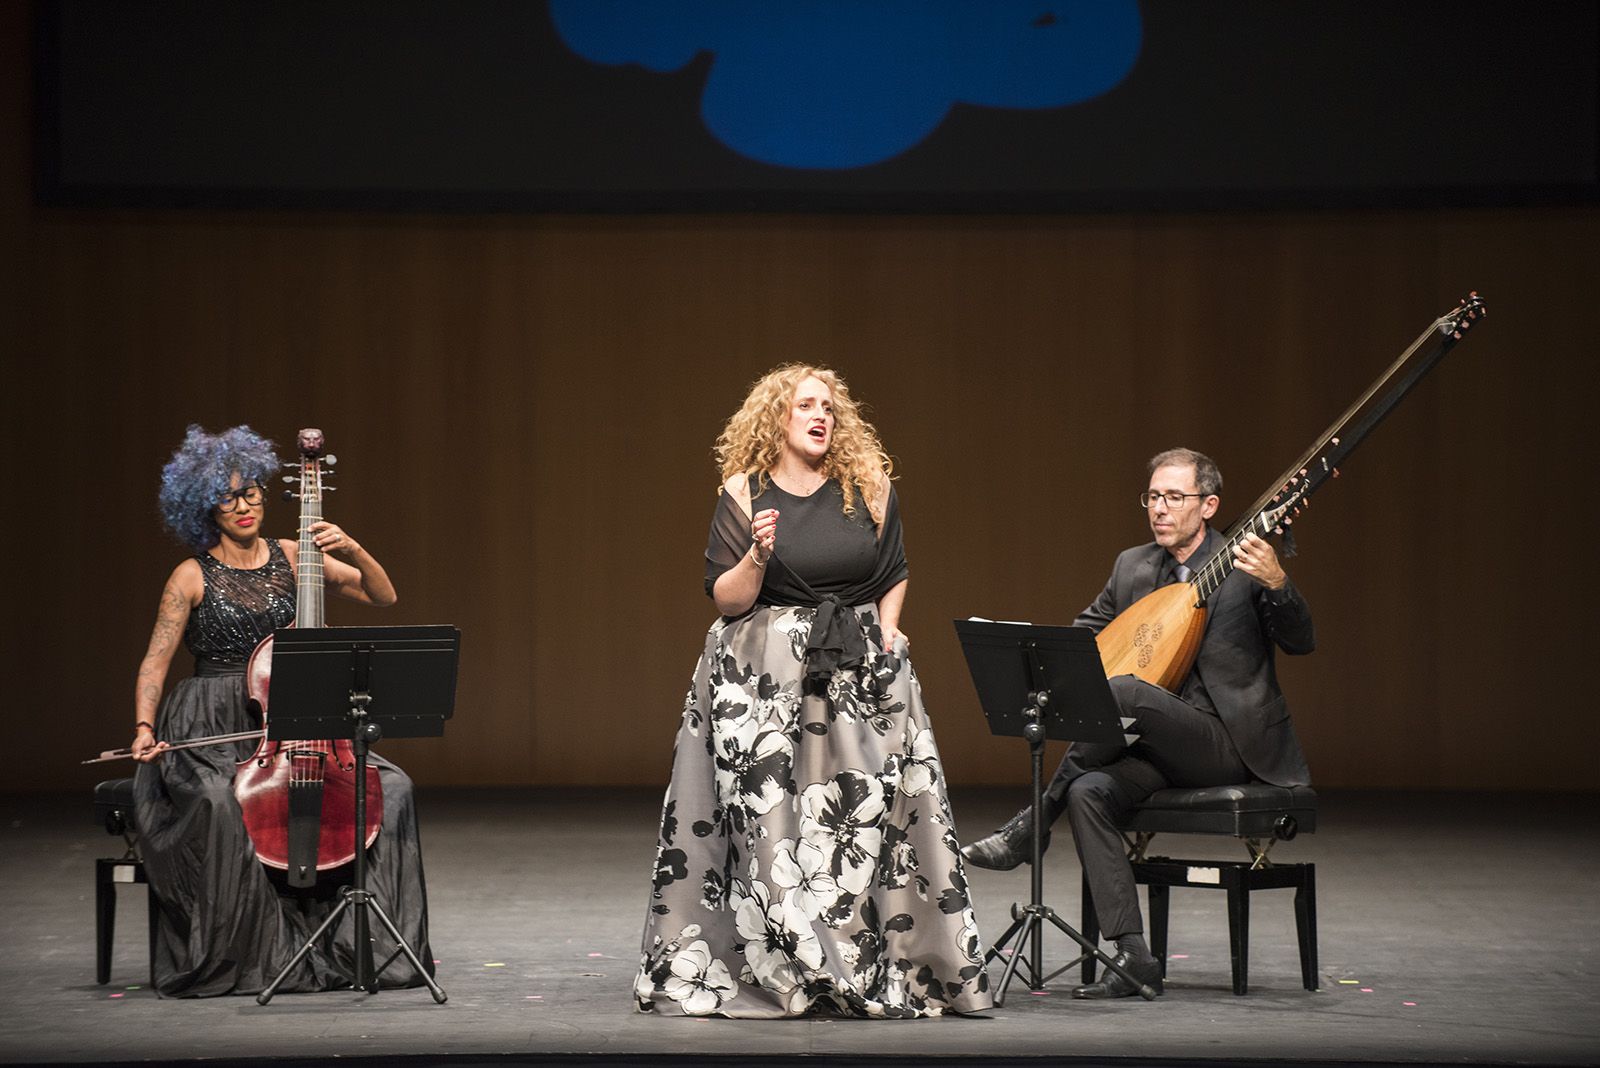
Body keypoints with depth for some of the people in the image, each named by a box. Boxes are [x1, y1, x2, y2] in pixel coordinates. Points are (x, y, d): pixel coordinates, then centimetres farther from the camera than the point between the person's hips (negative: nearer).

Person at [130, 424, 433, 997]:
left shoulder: (291, 557, 8)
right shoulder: (193, 578, -1)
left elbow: (383, 596, 7)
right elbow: (155, 660, -4)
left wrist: (353, 551, -12)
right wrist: (144, 727, -20)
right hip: (209, 731, -4)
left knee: (388, 786, -18)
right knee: (218, 802, -37)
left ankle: (356, 943, -8)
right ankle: (223, 957, -20)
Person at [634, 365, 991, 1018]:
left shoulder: (868, 488, 6)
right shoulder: (744, 494, 1)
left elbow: (894, 576, 17)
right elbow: (726, 599, -2)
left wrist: (886, 634, 2)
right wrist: (758, 554, -19)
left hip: (858, 672, 2)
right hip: (765, 680, -2)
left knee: (867, 814, -4)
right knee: (769, 813, -7)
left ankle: (872, 970, 4)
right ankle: (773, 971, 0)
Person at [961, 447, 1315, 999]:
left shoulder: (1243, 565, -3)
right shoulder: (1134, 567, 13)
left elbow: (1300, 642, -13)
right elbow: (1085, 630, 25)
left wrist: (1276, 584, -32)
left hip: (1230, 741, -6)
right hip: (1162, 746, 6)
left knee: (1121, 689, -30)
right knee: (1089, 792, -25)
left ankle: (1030, 825, -17)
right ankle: (1133, 956, -25)